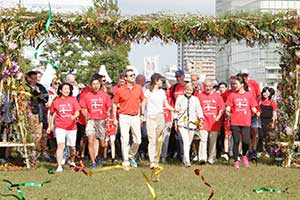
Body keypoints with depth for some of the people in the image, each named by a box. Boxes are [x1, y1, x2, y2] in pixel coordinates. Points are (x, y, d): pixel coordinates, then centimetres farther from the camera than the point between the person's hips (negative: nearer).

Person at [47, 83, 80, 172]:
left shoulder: (73, 100, 2)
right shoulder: (56, 101, 1)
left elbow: (77, 112, -4)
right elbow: (51, 114, 13)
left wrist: (74, 116, -27)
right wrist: (50, 126, 18)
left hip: (72, 127, 2)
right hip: (60, 127, -2)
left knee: (72, 147, 11)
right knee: (60, 145, -17)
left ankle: (71, 161, 40)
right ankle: (59, 166, -18)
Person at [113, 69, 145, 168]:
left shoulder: (139, 88, 4)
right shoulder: (120, 90, -5)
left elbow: (142, 101, 16)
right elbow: (115, 104, 2)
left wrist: (142, 114, 12)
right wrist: (114, 118, 0)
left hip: (135, 116, 3)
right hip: (124, 116, -3)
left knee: (137, 140, 5)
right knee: (125, 139, -5)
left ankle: (131, 156, 28)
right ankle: (125, 161, 1)